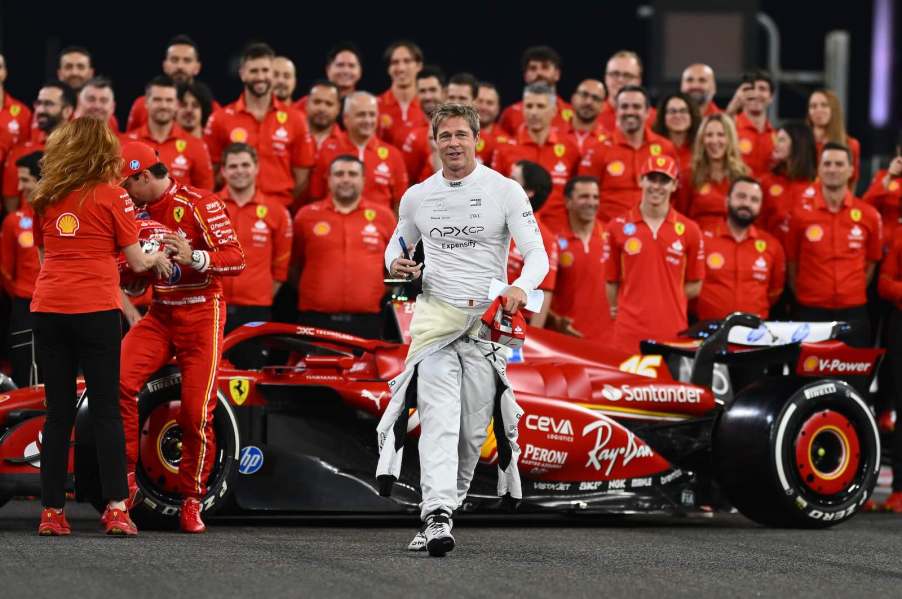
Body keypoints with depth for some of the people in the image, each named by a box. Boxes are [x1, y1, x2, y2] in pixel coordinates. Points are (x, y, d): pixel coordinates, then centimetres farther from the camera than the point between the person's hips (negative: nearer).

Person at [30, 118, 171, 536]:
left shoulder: (46, 197, 11)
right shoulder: (111, 195, -1)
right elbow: (136, 262, 1)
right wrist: (157, 259, 23)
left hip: (48, 309, 4)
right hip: (95, 310, -3)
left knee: (58, 411, 8)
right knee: (105, 409, 0)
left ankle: (52, 512, 5)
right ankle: (116, 508, -7)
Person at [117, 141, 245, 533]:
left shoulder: (199, 205, -12)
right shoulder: (141, 211, 11)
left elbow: (236, 259, -18)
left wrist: (195, 257, -35)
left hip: (201, 314, -5)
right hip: (160, 313, 5)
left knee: (196, 412, -7)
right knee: (118, 379, -19)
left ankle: (192, 501, 8)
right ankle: (125, 477, -11)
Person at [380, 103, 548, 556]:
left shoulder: (505, 191, -2)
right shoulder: (417, 196, 8)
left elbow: (536, 253, -6)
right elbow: (399, 243, 25)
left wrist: (520, 287, -28)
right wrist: (394, 262, 0)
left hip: (488, 318, 0)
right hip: (434, 316, 0)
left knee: (474, 428, 2)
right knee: (439, 416, -17)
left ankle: (447, 502, 19)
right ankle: (437, 516, -29)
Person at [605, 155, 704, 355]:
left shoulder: (689, 230, 6)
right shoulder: (618, 228, 6)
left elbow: (694, 286, 11)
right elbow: (611, 281, 10)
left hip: (672, 332, 0)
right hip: (629, 333, 0)